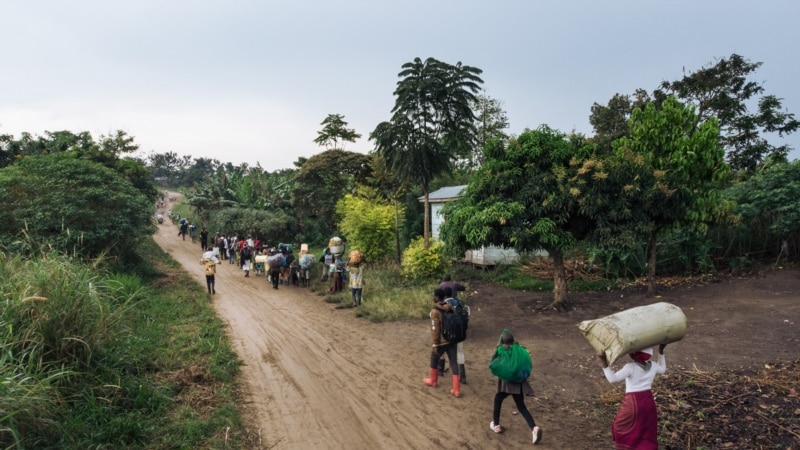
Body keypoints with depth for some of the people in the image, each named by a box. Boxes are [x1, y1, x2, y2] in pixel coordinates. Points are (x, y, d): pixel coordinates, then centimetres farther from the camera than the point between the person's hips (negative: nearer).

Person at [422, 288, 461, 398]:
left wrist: (434, 345, -13)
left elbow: (435, 330, -20)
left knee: (434, 360, 20)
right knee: (454, 364, 6)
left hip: (441, 342, -5)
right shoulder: (450, 307, 0)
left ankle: (433, 381, 40)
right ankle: (456, 390, 6)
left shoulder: (435, 311, -20)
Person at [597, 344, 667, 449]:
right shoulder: (653, 366, -3)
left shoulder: (630, 367, -22)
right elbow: (662, 369, 24)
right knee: (647, 432, 19)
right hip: (648, 401, 6)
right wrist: (661, 352, 26)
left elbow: (612, 378, -34)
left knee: (621, 427, 15)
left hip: (633, 403, -6)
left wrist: (603, 361, -41)